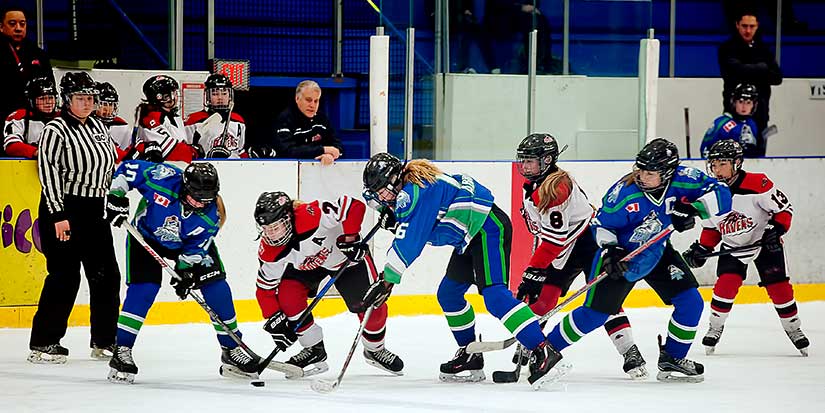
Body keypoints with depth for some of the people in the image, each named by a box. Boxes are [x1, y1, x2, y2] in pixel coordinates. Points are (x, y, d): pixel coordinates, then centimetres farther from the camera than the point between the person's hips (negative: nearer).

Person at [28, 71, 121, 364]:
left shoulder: (98, 128, 12)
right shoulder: (56, 130, -11)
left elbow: (111, 167, 22)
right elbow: (48, 172, -17)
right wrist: (58, 215, -21)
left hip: (94, 211, 8)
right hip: (63, 210, -8)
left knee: (106, 275, 7)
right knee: (65, 276, -10)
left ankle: (104, 342, 17)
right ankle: (43, 343, -3)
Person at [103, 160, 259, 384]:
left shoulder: (210, 216, -24)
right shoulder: (163, 179, -34)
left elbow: (196, 249, -15)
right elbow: (127, 168, -21)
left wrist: (186, 272, -28)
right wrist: (116, 197, -27)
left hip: (186, 244, 3)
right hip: (146, 236, -3)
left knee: (217, 288, -4)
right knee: (143, 290, -20)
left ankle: (231, 350, 10)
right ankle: (122, 351, -13)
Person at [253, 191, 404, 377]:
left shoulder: (311, 215, -42)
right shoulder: (268, 252, -25)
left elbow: (353, 205, -41)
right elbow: (265, 287, -14)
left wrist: (349, 238, -37)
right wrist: (274, 319, -22)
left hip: (346, 255, -3)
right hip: (302, 264, 3)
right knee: (287, 296, -20)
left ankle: (375, 350, 23)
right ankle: (314, 351, -1)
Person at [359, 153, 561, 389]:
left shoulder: (414, 192, -17)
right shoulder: (406, 192, 13)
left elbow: (408, 245, -20)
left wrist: (386, 281, -16)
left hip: (489, 227, -11)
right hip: (471, 237, 11)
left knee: (494, 294, -23)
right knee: (448, 294, 15)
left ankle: (543, 354, -33)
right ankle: (471, 357, 25)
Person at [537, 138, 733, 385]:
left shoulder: (682, 180, -22)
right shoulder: (625, 192, -29)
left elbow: (721, 195, -20)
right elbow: (601, 223, -16)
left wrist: (694, 208, -33)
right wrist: (609, 250, -29)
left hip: (657, 253, 4)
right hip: (621, 254, -4)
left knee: (691, 302, -7)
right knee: (593, 315, -6)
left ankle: (672, 359, 9)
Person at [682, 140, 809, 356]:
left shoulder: (757, 184, -23)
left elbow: (783, 208, -16)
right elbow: (711, 229, 6)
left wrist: (776, 230, -27)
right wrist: (702, 250, -6)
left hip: (765, 243, -3)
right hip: (733, 248, 3)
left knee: (778, 288, -2)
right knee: (726, 285, -15)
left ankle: (794, 329, 16)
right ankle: (715, 328, 1)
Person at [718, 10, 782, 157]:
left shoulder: (763, 49, 14)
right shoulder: (728, 48, -3)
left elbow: (777, 77, 5)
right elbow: (738, 70, -21)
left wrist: (757, 76, -13)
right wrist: (761, 69, -8)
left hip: (760, 111, 5)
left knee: (759, 153, 7)